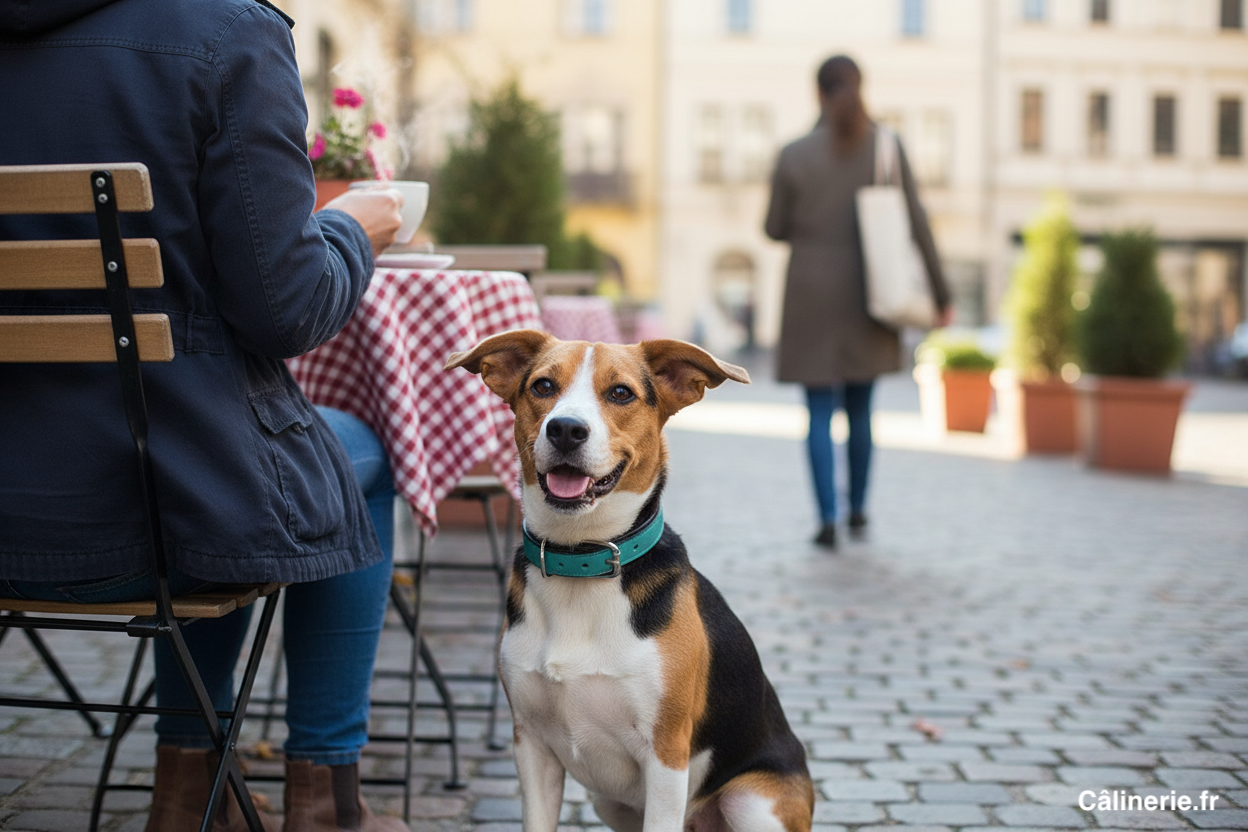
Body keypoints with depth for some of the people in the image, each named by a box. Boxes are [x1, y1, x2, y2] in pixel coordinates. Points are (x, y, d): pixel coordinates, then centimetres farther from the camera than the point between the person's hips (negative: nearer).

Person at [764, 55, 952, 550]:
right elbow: (918, 224, -5)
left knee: (820, 413, 4)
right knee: (860, 408, 18)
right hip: (867, 299, 2)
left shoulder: (794, 155, -8)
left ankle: (828, 522, -4)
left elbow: (775, 229, 1)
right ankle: (857, 511, 26)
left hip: (812, 298, -2)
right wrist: (941, 293, 1)